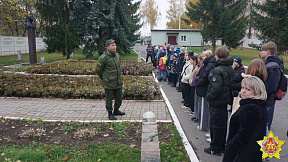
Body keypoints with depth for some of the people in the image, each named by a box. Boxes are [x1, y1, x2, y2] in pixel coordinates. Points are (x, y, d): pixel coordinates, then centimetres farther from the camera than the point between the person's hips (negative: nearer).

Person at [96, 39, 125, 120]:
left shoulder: (117, 55, 8)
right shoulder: (103, 57, -14)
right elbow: (98, 70, -5)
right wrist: (103, 79, 5)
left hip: (118, 82, 7)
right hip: (109, 83, -6)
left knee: (119, 98, 15)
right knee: (109, 99, 6)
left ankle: (116, 110, 36)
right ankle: (110, 114, 21)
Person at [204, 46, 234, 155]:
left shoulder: (217, 70, -22)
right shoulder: (230, 69, 5)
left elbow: (216, 88, -27)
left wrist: (208, 97, -13)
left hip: (217, 102, -9)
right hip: (226, 100, 9)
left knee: (216, 125, 4)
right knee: (223, 124, 19)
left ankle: (215, 148, 17)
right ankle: (222, 146, 33)